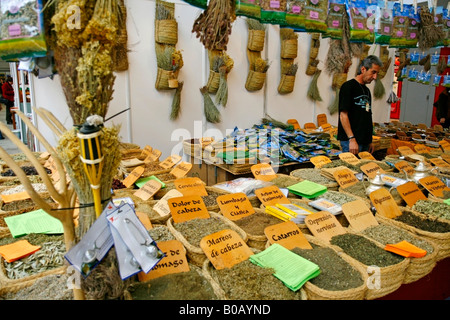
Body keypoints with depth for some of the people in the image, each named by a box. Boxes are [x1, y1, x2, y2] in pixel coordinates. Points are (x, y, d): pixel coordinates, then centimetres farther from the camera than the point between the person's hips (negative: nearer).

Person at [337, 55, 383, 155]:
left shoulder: (367, 90, 18)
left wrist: (370, 141, 18)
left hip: (365, 142, 8)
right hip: (351, 141, -8)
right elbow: (343, 115, -15)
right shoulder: (348, 86, -8)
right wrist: (352, 139, -21)